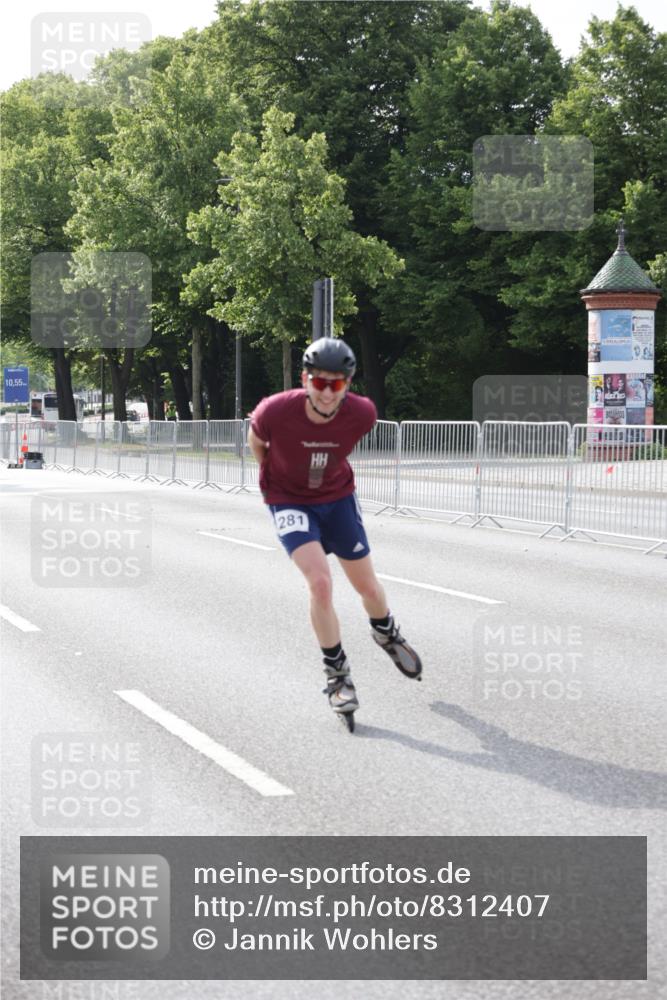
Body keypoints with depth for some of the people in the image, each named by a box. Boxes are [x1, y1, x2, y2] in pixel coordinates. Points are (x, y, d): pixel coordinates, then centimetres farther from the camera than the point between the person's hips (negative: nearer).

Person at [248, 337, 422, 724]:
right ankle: (338, 675, -1)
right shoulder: (276, 411, -31)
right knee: (320, 582, -20)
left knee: (367, 586, 12)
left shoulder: (361, 413, -25)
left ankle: (387, 634, 47)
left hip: (337, 497, 3)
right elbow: (256, 440, -6)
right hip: (289, 501, -3)